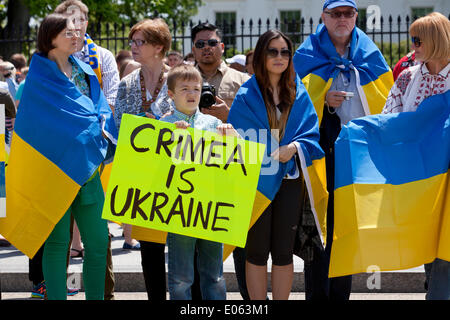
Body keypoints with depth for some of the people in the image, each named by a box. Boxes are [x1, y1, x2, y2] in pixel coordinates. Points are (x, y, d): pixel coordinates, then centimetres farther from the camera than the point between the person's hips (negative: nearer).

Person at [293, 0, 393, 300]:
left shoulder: (370, 56, 12)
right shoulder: (308, 56, 5)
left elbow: (387, 104, 15)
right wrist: (323, 101, -12)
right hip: (323, 150, -2)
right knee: (319, 227, -6)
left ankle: (341, 293, 14)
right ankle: (317, 293, -1)